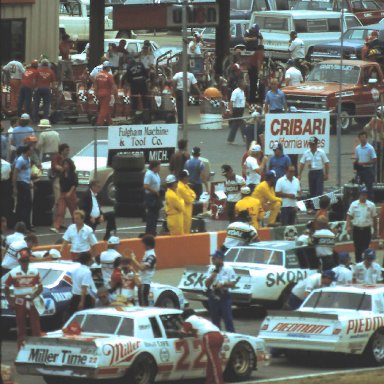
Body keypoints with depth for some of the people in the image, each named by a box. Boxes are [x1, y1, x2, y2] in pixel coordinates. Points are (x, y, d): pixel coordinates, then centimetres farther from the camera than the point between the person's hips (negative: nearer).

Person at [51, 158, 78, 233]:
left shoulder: (73, 174, -5)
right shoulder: (62, 174, 9)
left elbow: (75, 184, -11)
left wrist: (70, 192, -18)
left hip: (71, 194, -4)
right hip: (62, 194, 4)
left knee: (73, 210, 10)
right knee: (60, 211, -10)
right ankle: (56, 227, -18)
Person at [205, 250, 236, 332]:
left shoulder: (228, 269, -4)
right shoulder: (211, 269, 7)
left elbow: (233, 284, -5)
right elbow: (207, 284, 4)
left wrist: (223, 284, -19)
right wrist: (212, 275, -12)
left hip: (224, 297, -4)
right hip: (213, 297, 4)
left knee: (228, 320, -7)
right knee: (215, 321, 11)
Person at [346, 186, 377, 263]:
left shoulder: (371, 205, -2)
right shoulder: (354, 204, -2)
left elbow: (374, 217, 6)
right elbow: (349, 216, -1)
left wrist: (374, 228, 7)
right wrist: (348, 226, -12)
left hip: (366, 230, 0)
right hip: (357, 229, 0)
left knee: (365, 248, 1)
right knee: (357, 248, 5)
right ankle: (358, 263, 14)